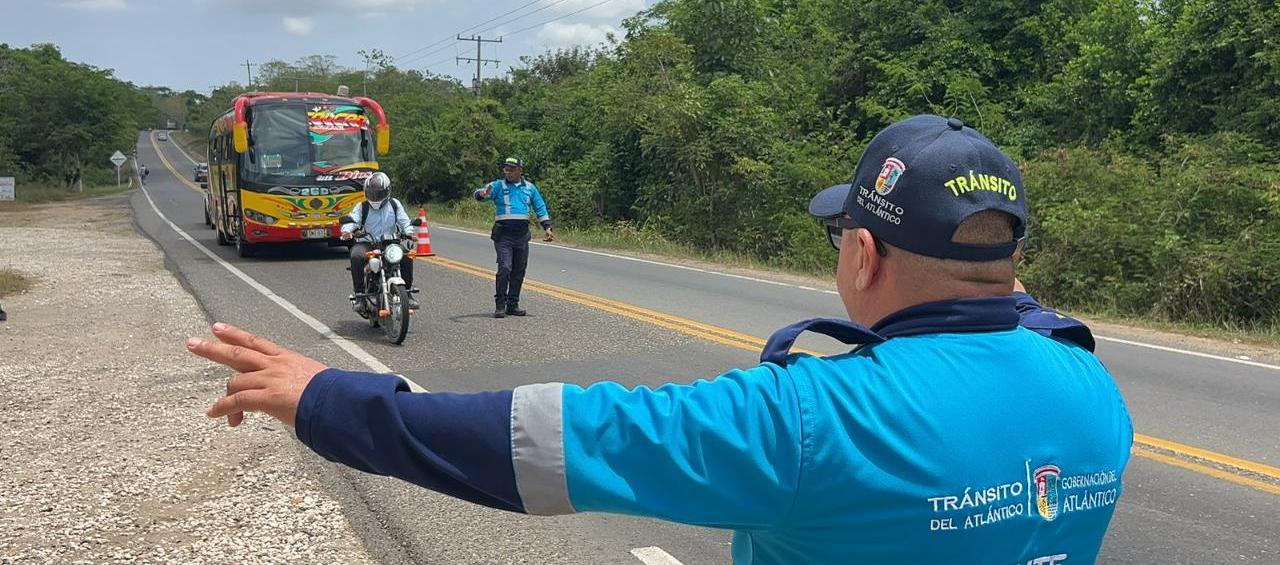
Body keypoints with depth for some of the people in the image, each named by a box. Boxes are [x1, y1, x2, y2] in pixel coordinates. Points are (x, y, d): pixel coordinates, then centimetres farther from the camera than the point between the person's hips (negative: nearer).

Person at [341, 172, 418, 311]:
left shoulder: (394, 204, 11)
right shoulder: (362, 207, 6)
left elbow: (404, 221, 6)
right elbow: (352, 219, -8)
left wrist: (409, 232, -17)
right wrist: (347, 231, -31)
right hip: (367, 243, -1)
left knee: (407, 255, -24)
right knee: (356, 256, -34)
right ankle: (358, 293, -20)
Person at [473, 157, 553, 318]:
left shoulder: (530, 187, 12)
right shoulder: (498, 185, 2)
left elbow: (540, 208, 18)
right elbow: (480, 194, -13)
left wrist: (547, 228, 9)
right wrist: (483, 194, -37)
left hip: (522, 234, 4)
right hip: (503, 234, -4)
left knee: (519, 271, 7)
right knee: (505, 268, -14)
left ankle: (513, 304, 15)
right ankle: (500, 305, -7)